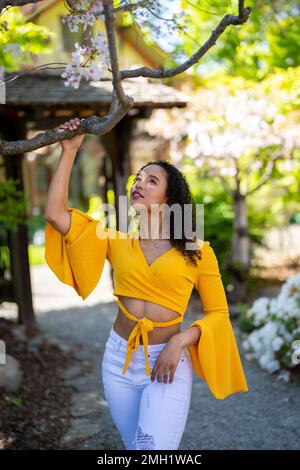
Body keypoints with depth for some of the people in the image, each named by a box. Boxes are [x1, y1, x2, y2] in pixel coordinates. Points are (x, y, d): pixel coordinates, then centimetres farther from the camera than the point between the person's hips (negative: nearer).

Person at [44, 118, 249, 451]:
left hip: (168, 362, -3)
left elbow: (219, 313, 0)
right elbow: (55, 214, -8)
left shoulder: (197, 251, -5)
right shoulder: (116, 240, 2)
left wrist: (179, 342, -16)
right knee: (135, 447, 16)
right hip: (118, 359, 4)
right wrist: (69, 152, -7)